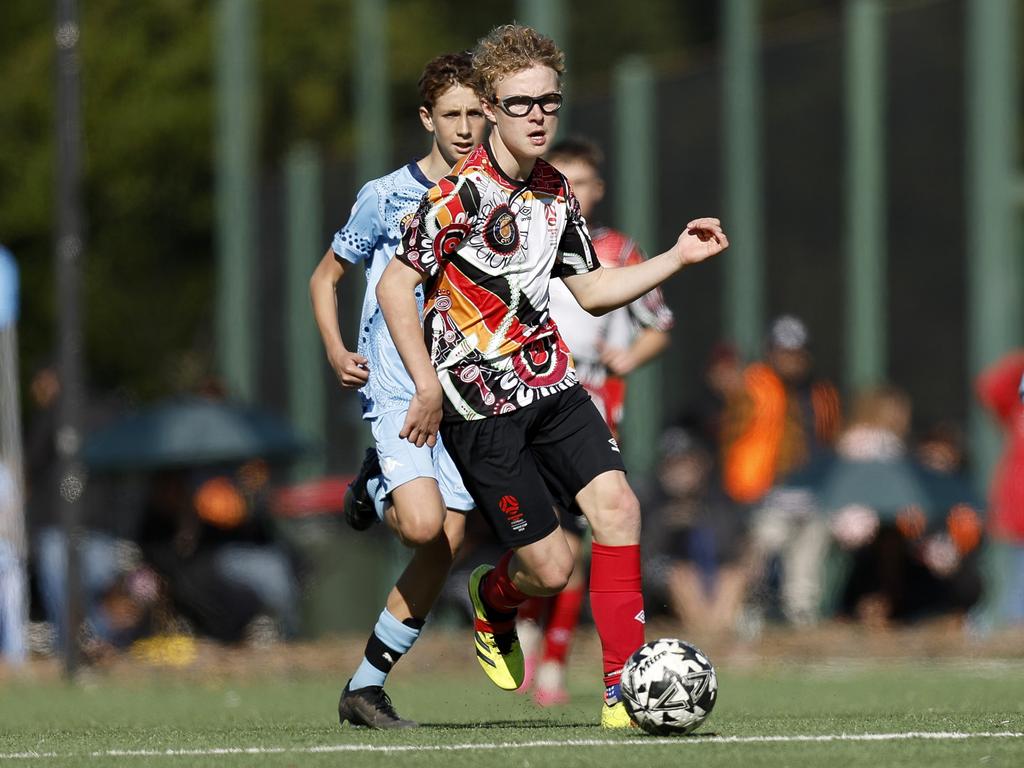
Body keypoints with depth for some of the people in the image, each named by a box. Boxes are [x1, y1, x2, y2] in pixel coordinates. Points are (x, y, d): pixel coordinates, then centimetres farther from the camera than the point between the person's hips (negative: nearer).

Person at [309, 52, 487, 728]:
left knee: (444, 552, -3)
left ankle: (366, 686, 8)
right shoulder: (386, 197, -1)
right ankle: (375, 491, 11)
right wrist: (336, 350, -8)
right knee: (424, 525, -24)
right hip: (395, 387, -4)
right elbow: (326, 277, 9)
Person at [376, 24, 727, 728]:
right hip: (480, 405, -6)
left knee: (617, 504, -16)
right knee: (552, 568, -7)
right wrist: (429, 387, -16)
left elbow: (592, 291, 20)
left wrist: (679, 258, 11)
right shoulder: (462, 193, -13)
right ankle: (495, 599, 32)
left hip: (553, 386, 6)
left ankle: (625, 687, -10)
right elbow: (395, 287, -12)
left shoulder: (556, 193, 10)